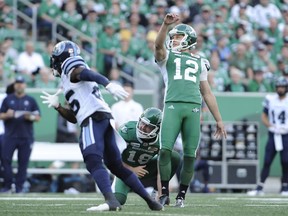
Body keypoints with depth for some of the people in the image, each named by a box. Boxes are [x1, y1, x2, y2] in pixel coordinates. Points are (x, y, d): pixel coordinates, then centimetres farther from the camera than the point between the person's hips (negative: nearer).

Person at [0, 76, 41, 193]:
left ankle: (19, 186, 3)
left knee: (23, 162, -2)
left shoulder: (31, 100, 10)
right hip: (10, 135, 0)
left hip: (26, 137, 0)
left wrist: (31, 117, -13)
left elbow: (38, 117, 9)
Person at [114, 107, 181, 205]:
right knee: (118, 200, -26)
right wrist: (132, 169, -20)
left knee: (175, 157, -18)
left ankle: (155, 192, -6)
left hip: (144, 168, 2)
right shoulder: (128, 130, -27)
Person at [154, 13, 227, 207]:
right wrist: (166, 24, -22)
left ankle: (182, 196, 7)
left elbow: (207, 93, 24)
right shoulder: (167, 57, 17)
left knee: (190, 155, -3)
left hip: (193, 108, 2)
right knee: (165, 149, -14)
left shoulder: (199, 62, 23)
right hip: (173, 106, -2)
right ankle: (165, 193, -3)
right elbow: (159, 45, -7)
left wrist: (219, 120, 20)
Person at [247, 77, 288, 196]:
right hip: (272, 135, 1)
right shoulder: (270, 99, 6)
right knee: (267, 161, -3)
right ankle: (260, 188, -1)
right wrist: (271, 126, -8)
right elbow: (264, 117, 10)